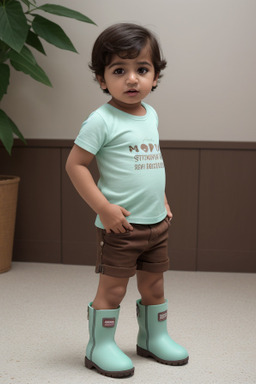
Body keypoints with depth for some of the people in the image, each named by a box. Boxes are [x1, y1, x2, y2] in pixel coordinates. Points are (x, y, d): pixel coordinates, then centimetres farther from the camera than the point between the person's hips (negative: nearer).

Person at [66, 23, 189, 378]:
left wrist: (163, 201, 16)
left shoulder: (150, 115, 9)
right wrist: (104, 209, -19)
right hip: (121, 224, -7)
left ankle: (154, 338, 36)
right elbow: (75, 164, -16)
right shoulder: (102, 120, -14)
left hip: (156, 222, 7)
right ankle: (100, 347, 18)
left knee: (154, 284, 18)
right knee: (112, 288, 1)